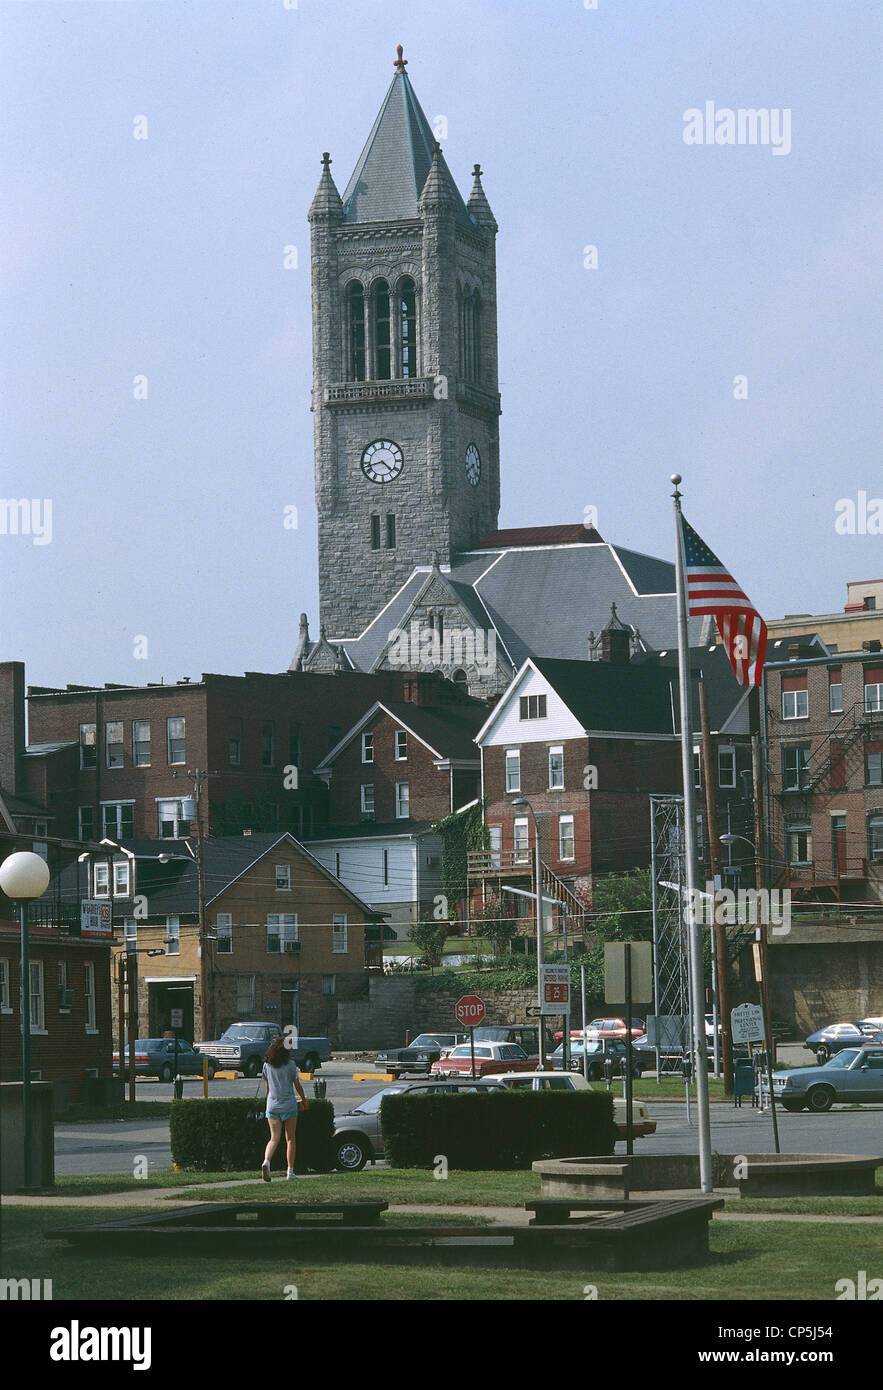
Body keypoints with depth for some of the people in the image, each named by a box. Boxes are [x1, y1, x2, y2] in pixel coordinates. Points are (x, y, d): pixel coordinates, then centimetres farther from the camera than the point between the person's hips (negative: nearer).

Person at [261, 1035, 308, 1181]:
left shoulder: (267, 1065, 2)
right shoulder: (290, 1064, -7)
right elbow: (297, 1085, -1)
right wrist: (304, 1100, 15)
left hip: (272, 1106, 2)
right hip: (289, 1106, -2)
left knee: (274, 1139, 1)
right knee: (290, 1139, 10)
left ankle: (266, 1162, -26)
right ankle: (290, 1171, 12)